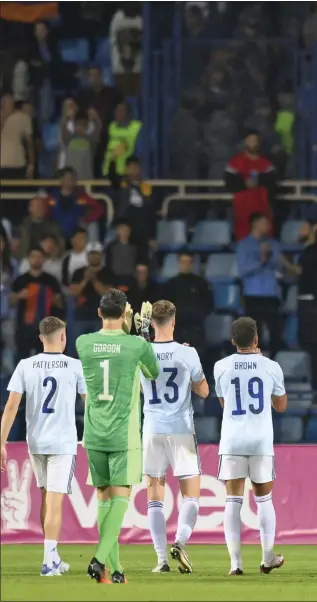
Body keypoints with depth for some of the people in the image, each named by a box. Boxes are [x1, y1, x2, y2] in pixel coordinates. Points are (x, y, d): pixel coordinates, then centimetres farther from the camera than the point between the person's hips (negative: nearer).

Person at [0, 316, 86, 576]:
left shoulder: (25, 366, 0)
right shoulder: (75, 367, -5)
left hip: (36, 442, 3)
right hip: (63, 442, -3)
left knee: (47, 497, 17)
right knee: (55, 502, -5)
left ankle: (54, 558, 25)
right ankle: (49, 561, -14)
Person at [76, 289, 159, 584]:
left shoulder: (83, 344, -1)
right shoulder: (137, 345, -8)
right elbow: (154, 373, 14)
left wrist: (124, 329, 25)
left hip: (94, 435, 3)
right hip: (123, 435, -3)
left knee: (104, 498, 10)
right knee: (120, 498, -3)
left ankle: (115, 568, 10)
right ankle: (100, 558, -19)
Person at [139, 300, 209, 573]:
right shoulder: (187, 354, -7)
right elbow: (203, 391, 3)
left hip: (153, 430, 1)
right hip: (182, 431, -1)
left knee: (155, 496, 7)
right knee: (191, 495, 5)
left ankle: (162, 558, 1)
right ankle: (180, 542, -20)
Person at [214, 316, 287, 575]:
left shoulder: (222, 367, 1)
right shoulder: (271, 367, -1)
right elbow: (281, 406, 14)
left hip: (232, 440, 0)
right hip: (262, 440, 0)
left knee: (233, 500, 0)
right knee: (264, 499, 14)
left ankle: (235, 561, -8)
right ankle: (268, 558, 19)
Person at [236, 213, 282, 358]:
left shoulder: (273, 244, 10)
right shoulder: (244, 245, 1)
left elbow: (278, 266, 2)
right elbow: (243, 270, -6)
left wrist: (269, 255, -15)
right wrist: (260, 262, -17)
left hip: (271, 295, 3)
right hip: (253, 296, -3)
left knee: (275, 330, -2)